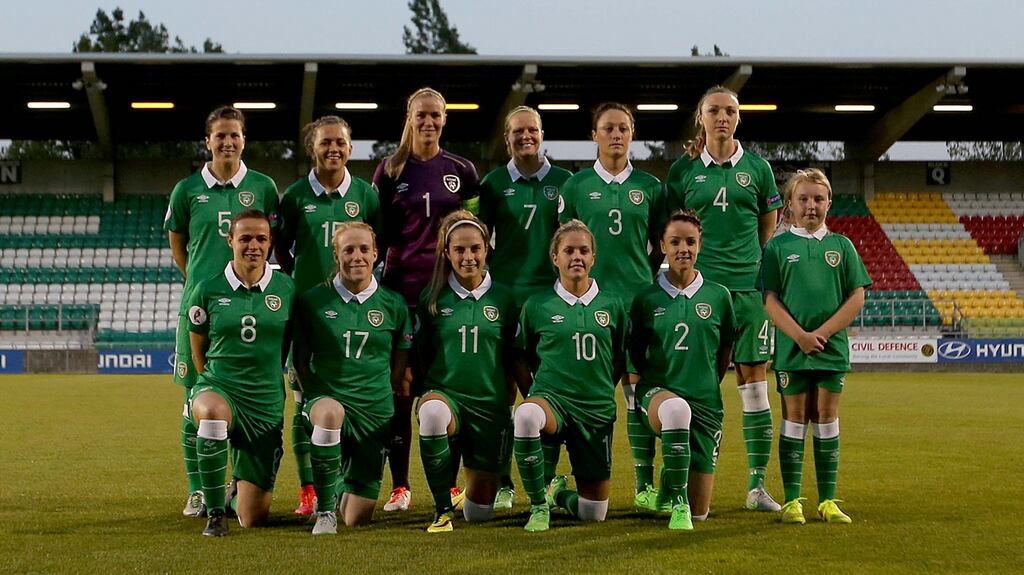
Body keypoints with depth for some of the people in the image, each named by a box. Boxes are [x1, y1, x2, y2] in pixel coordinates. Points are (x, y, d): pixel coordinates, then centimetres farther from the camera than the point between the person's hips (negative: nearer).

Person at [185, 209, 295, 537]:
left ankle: (237, 494, 43)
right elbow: (198, 351, 10)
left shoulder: (286, 289, 0)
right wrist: (217, 383, 11)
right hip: (217, 387, -1)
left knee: (254, 519, 2)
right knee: (212, 412, -43)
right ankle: (215, 512, -23)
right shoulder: (208, 290, -2)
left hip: (267, 402, 1)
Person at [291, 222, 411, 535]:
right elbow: (300, 360, 8)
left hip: (375, 411, 2)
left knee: (357, 519, 1)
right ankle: (325, 509, -23)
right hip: (326, 397, -1)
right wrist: (313, 398, -2)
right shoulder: (313, 301, 1)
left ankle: (342, 485, 40)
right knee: (330, 412, -43)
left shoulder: (393, 305, 4)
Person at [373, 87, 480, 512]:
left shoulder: (461, 170, 8)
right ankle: (399, 486, 4)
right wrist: (369, 283, 1)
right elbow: (376, 234, 7)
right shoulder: (391, 170, 6)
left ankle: (451, 484, 9)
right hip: (402, 287, 0)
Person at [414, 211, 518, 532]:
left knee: (478, 513, 3)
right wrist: (427, 392, -4)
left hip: (490, 404, 1)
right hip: (444, 393, -1)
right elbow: (420, 355, 8)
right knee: (432, 412, -42)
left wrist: (509, 396, 0)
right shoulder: (432, 298, 2)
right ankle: (443, 509, -23)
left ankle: (478, 483, 44)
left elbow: (513, 360, 9)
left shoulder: (503, 298, 3)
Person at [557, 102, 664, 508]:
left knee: (640, 392, 0)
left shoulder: (649, 186, 8)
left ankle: (644, 484, 4)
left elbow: (660, 245, 15)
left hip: (639, 299, 1)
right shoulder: (576, 186, 6)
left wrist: (643, 277, 6)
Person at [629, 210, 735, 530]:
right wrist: (652, 386, 0)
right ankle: (676, 502, -27)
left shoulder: (718, 296, 3)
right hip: (658, 392, -2)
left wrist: (709, 385, 13)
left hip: (705, 401, 2)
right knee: (676, 408, -44)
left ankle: (671, 480, 39)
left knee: (699, 512, 2)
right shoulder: (647, 298, 0)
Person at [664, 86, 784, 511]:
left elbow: (768, 231, 12)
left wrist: (763, 274, 5)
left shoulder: (757, 168, 7)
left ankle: (757, 484, 3)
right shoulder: (684, 170, 6)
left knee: (754, 380, -1)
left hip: (748, 286, 0)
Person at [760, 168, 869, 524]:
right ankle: (792, 501, 5)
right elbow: (770, 299, -3)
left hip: (833, 348, 2)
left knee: (827, 416, 5)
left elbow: (857, 297, 2)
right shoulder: (777, 247, 3)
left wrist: (822, 333, -9)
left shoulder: (841, 246, 7)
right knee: (794, 418, 2)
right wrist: (800, 335, -15)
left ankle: (828, 501, 9)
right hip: (791, 348, -2)